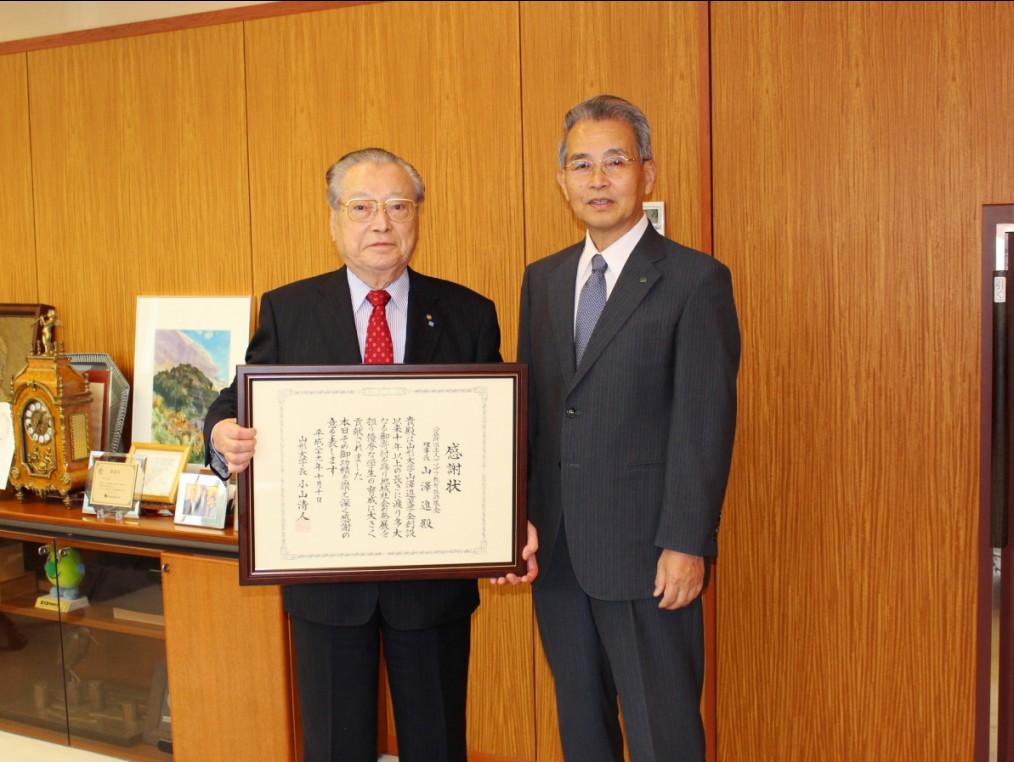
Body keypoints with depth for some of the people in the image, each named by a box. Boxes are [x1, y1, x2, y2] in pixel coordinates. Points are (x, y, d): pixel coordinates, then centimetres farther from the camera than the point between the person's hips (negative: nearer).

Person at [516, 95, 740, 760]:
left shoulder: (695, 280, -7)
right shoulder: (542, 279, 11)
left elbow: (706, 421, -11)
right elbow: (528, 408, 11)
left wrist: (686, 545, -16)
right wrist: (516, 519, 4)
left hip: (646, 555, -5)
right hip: (556, 551, 6)